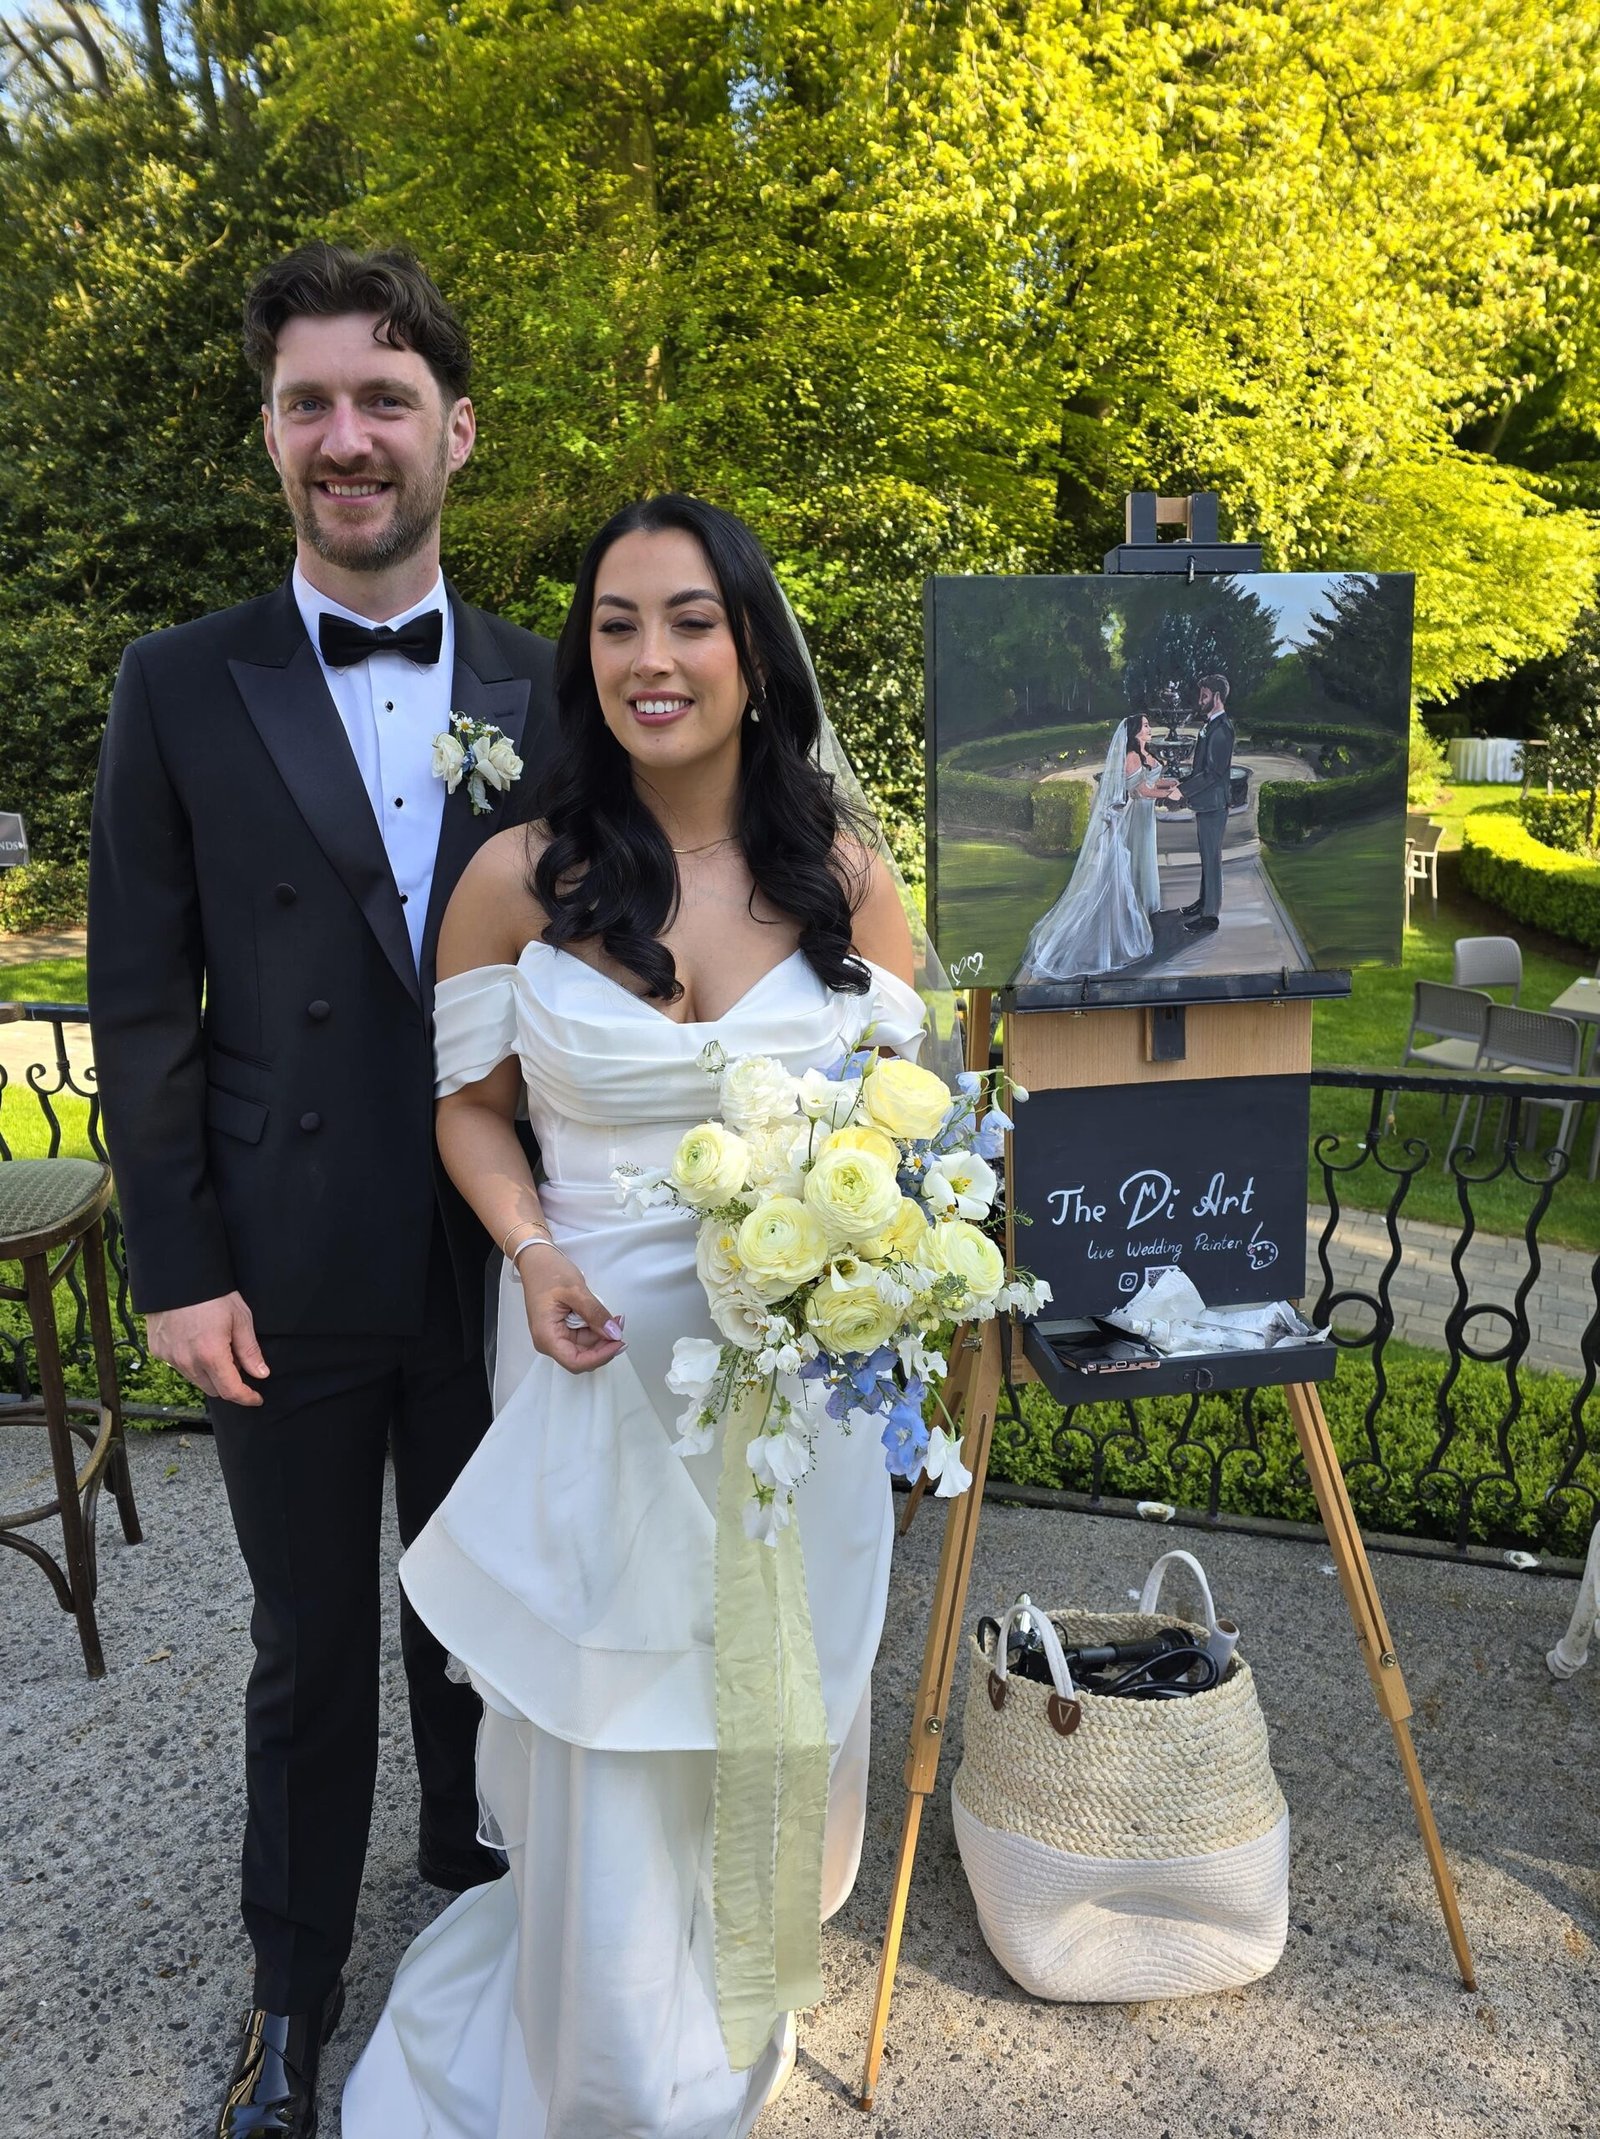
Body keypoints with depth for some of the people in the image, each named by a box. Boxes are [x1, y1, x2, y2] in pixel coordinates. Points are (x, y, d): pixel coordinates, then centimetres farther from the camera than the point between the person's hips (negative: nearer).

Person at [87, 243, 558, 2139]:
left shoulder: (545, 695, 2)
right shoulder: (180, 691, -3)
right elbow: (142, 1007, -3)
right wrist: (177, 1269, -7)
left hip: (499, 1271, 2)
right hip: (286, 1285, -1)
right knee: (308, 1655, 15)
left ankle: (478, 1888, 47)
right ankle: (294, 1984, 39)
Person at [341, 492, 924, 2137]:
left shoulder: (841, 873, -5)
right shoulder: (520, 877, -9)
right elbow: (469, 1105, 2)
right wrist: (533, 1254, -15)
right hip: (598, 1355, -1)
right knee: (606, 1729, 12)